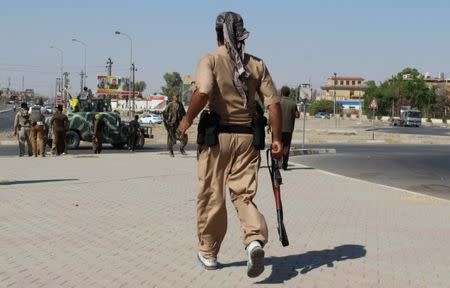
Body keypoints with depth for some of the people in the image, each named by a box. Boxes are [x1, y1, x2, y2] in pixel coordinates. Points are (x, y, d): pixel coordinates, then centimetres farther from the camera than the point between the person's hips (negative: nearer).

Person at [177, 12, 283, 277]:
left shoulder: (210, 60, -4)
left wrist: (188, 120, -7)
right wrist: (277, 139, 6)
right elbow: (274, 103, 1)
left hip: (216, 137, -2)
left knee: (211, 196, 10)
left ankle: (208, 253, 22)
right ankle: (255, 240, -19)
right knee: (244, 195, 7)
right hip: (247, 138, 3)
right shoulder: (257, 64, 7)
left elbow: (202, 93, -22)